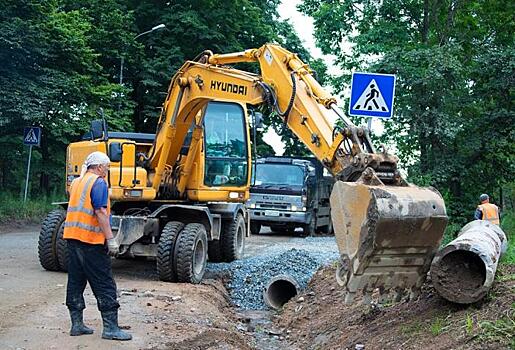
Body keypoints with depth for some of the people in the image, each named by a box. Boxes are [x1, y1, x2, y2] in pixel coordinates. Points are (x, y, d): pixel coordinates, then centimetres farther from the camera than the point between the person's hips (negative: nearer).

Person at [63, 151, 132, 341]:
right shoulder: (98, 183, -10)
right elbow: (100, 212, -18)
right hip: (91, 240, -8)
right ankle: (110, 327, -5)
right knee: (104, 284, -5)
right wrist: (111, 239, -19)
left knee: (75, 282, 11)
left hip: (72, 236, 9)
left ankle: (77, 324, 14)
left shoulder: (76, 182, 16)